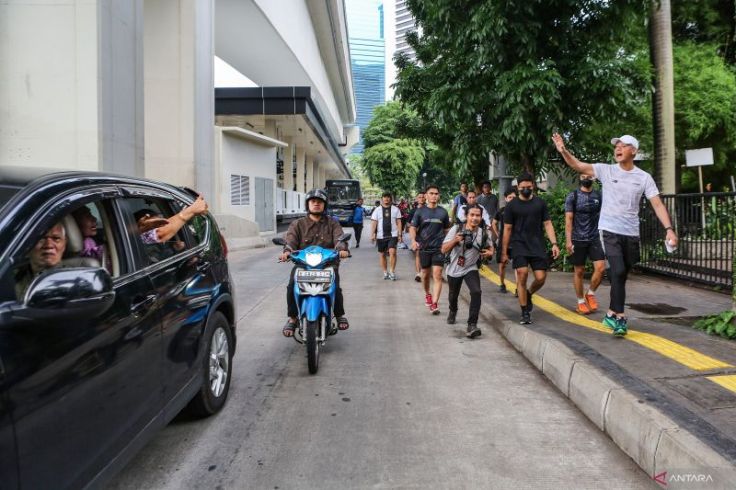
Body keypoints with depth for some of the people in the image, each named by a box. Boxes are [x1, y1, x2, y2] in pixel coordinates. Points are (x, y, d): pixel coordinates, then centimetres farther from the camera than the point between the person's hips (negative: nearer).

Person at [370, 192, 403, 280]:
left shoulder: (395, 209, 6)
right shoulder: (377, 210, 6)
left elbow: (398, 222, 6)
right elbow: (374, 222, 3)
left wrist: (400, 234, -1)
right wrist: (372, 234, -7)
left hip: (393, 235, -2)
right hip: (381, 236, 2)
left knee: (392, 252, -17)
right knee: (382, 254, 7)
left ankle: (392, 271, -9)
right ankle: (385, 272, 19)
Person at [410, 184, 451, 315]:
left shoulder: (443, 212, 3)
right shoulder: (420, 211, 0)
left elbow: (447, 230, 12)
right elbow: (413, 228, 0)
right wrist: (414, 240, -18)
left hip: (439, 249, -1)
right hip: (424, 248, 1)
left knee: (437, 275, -10)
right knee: (425, 274, 15)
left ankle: (434, 304, -11)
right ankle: (427, 294, 42)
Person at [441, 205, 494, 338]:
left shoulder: (483, 233, -10)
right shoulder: (456, 229, -16)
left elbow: (490, 246, 10)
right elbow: (444, 250, -19)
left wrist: (490, 253, -14)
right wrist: (455, 240, -36)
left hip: (471, 268, 0)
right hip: (454, 269, 0)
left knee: (476, 292, -26)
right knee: (453, 296, 20)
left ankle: (472, 325, -20)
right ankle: (453, 311, 55)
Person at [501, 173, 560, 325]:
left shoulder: (540, 203, 9)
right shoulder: (512, 205, 4)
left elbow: (547, 224, 9)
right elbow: (507, 229, 5)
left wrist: (554, 243, -3)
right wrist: (504, 252, 4)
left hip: (538, 246, 2)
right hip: (519, 245, -2)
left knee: (541, 278, -6)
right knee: (522, 274, -17)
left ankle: (528, 294, 30)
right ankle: (525, 313, -4)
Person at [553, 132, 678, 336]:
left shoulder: (644, 177, 2)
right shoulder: (606, 170, 0)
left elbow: (658, 205, -3)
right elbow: (578, 166, -8)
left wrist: (669, 229, -14)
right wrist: (563, 150, -26)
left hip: (631, 234, 3)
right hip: (609, 231, -2)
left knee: (621, 276, 12)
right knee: (618, 271, -18)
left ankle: (612, 313, 27)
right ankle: (619, 316, -10)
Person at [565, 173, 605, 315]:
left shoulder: (599, 195, 7)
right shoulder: (572, 196, -2)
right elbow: (568, 219, -6)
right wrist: (568, 240, -14)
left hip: (595, 238, 2)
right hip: (578, 239, -2)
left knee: (600, 267, -11)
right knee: (579, 271, 4)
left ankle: (590, 294, 12)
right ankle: (581, 302, 17)